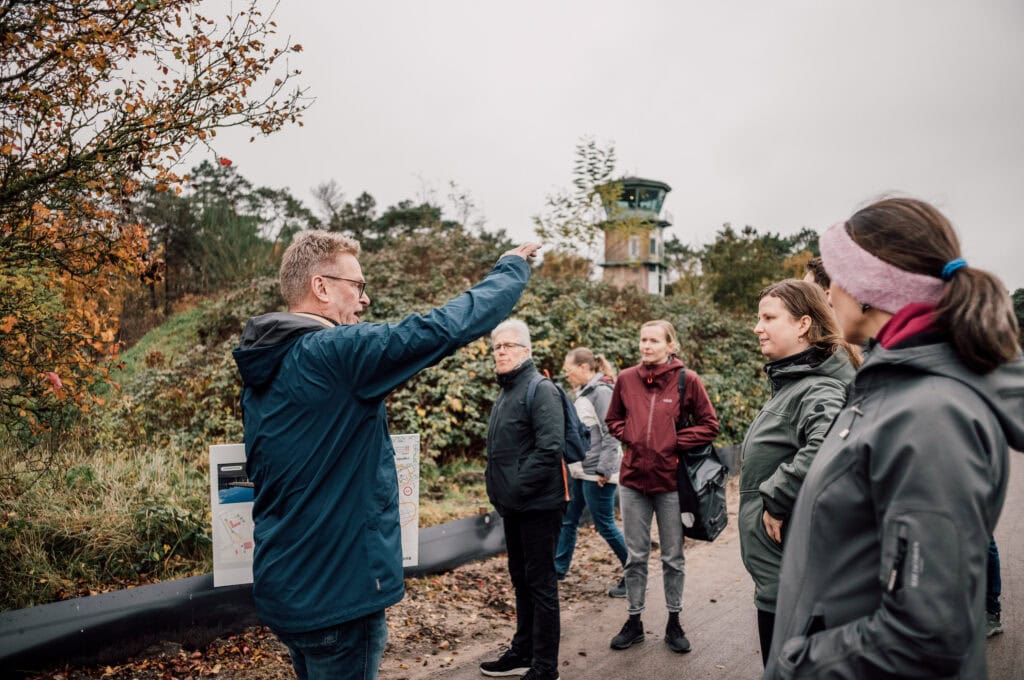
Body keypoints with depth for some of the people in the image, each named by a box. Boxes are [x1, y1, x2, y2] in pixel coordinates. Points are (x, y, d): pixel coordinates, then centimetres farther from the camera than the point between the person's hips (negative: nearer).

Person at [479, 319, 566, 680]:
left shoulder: (540, 389, -14)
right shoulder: (506, 392, 14)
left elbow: (550, 447, -24)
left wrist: (517, 487, -21)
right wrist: (497, 488, 11)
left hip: (537, 504, -9)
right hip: (513, 505, 9)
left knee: (541, 583, 1)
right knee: (521, 579, 18)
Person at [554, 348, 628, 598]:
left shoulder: (601, 392, -16)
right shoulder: (583, 392, 12)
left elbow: (611, 434, -20)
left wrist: (603, 470, -20)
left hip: (596, 473, -9)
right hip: (579, 470, 9)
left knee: (605, 525, 1)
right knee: (567, 520, 15)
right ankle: (558, 568, 29)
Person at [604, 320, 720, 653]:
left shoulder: (687, 380, -7)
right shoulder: (626, 378, 0)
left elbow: (709, 426, -2)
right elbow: (613, 419, 15)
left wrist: (676, 442, -11)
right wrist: (628, 436, -3)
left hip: (671, 480, -2)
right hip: (633, 479, 2)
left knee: (673, 557, 12)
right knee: (635, 556, 12)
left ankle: (674, 622, 28)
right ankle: (634, 621, 26)